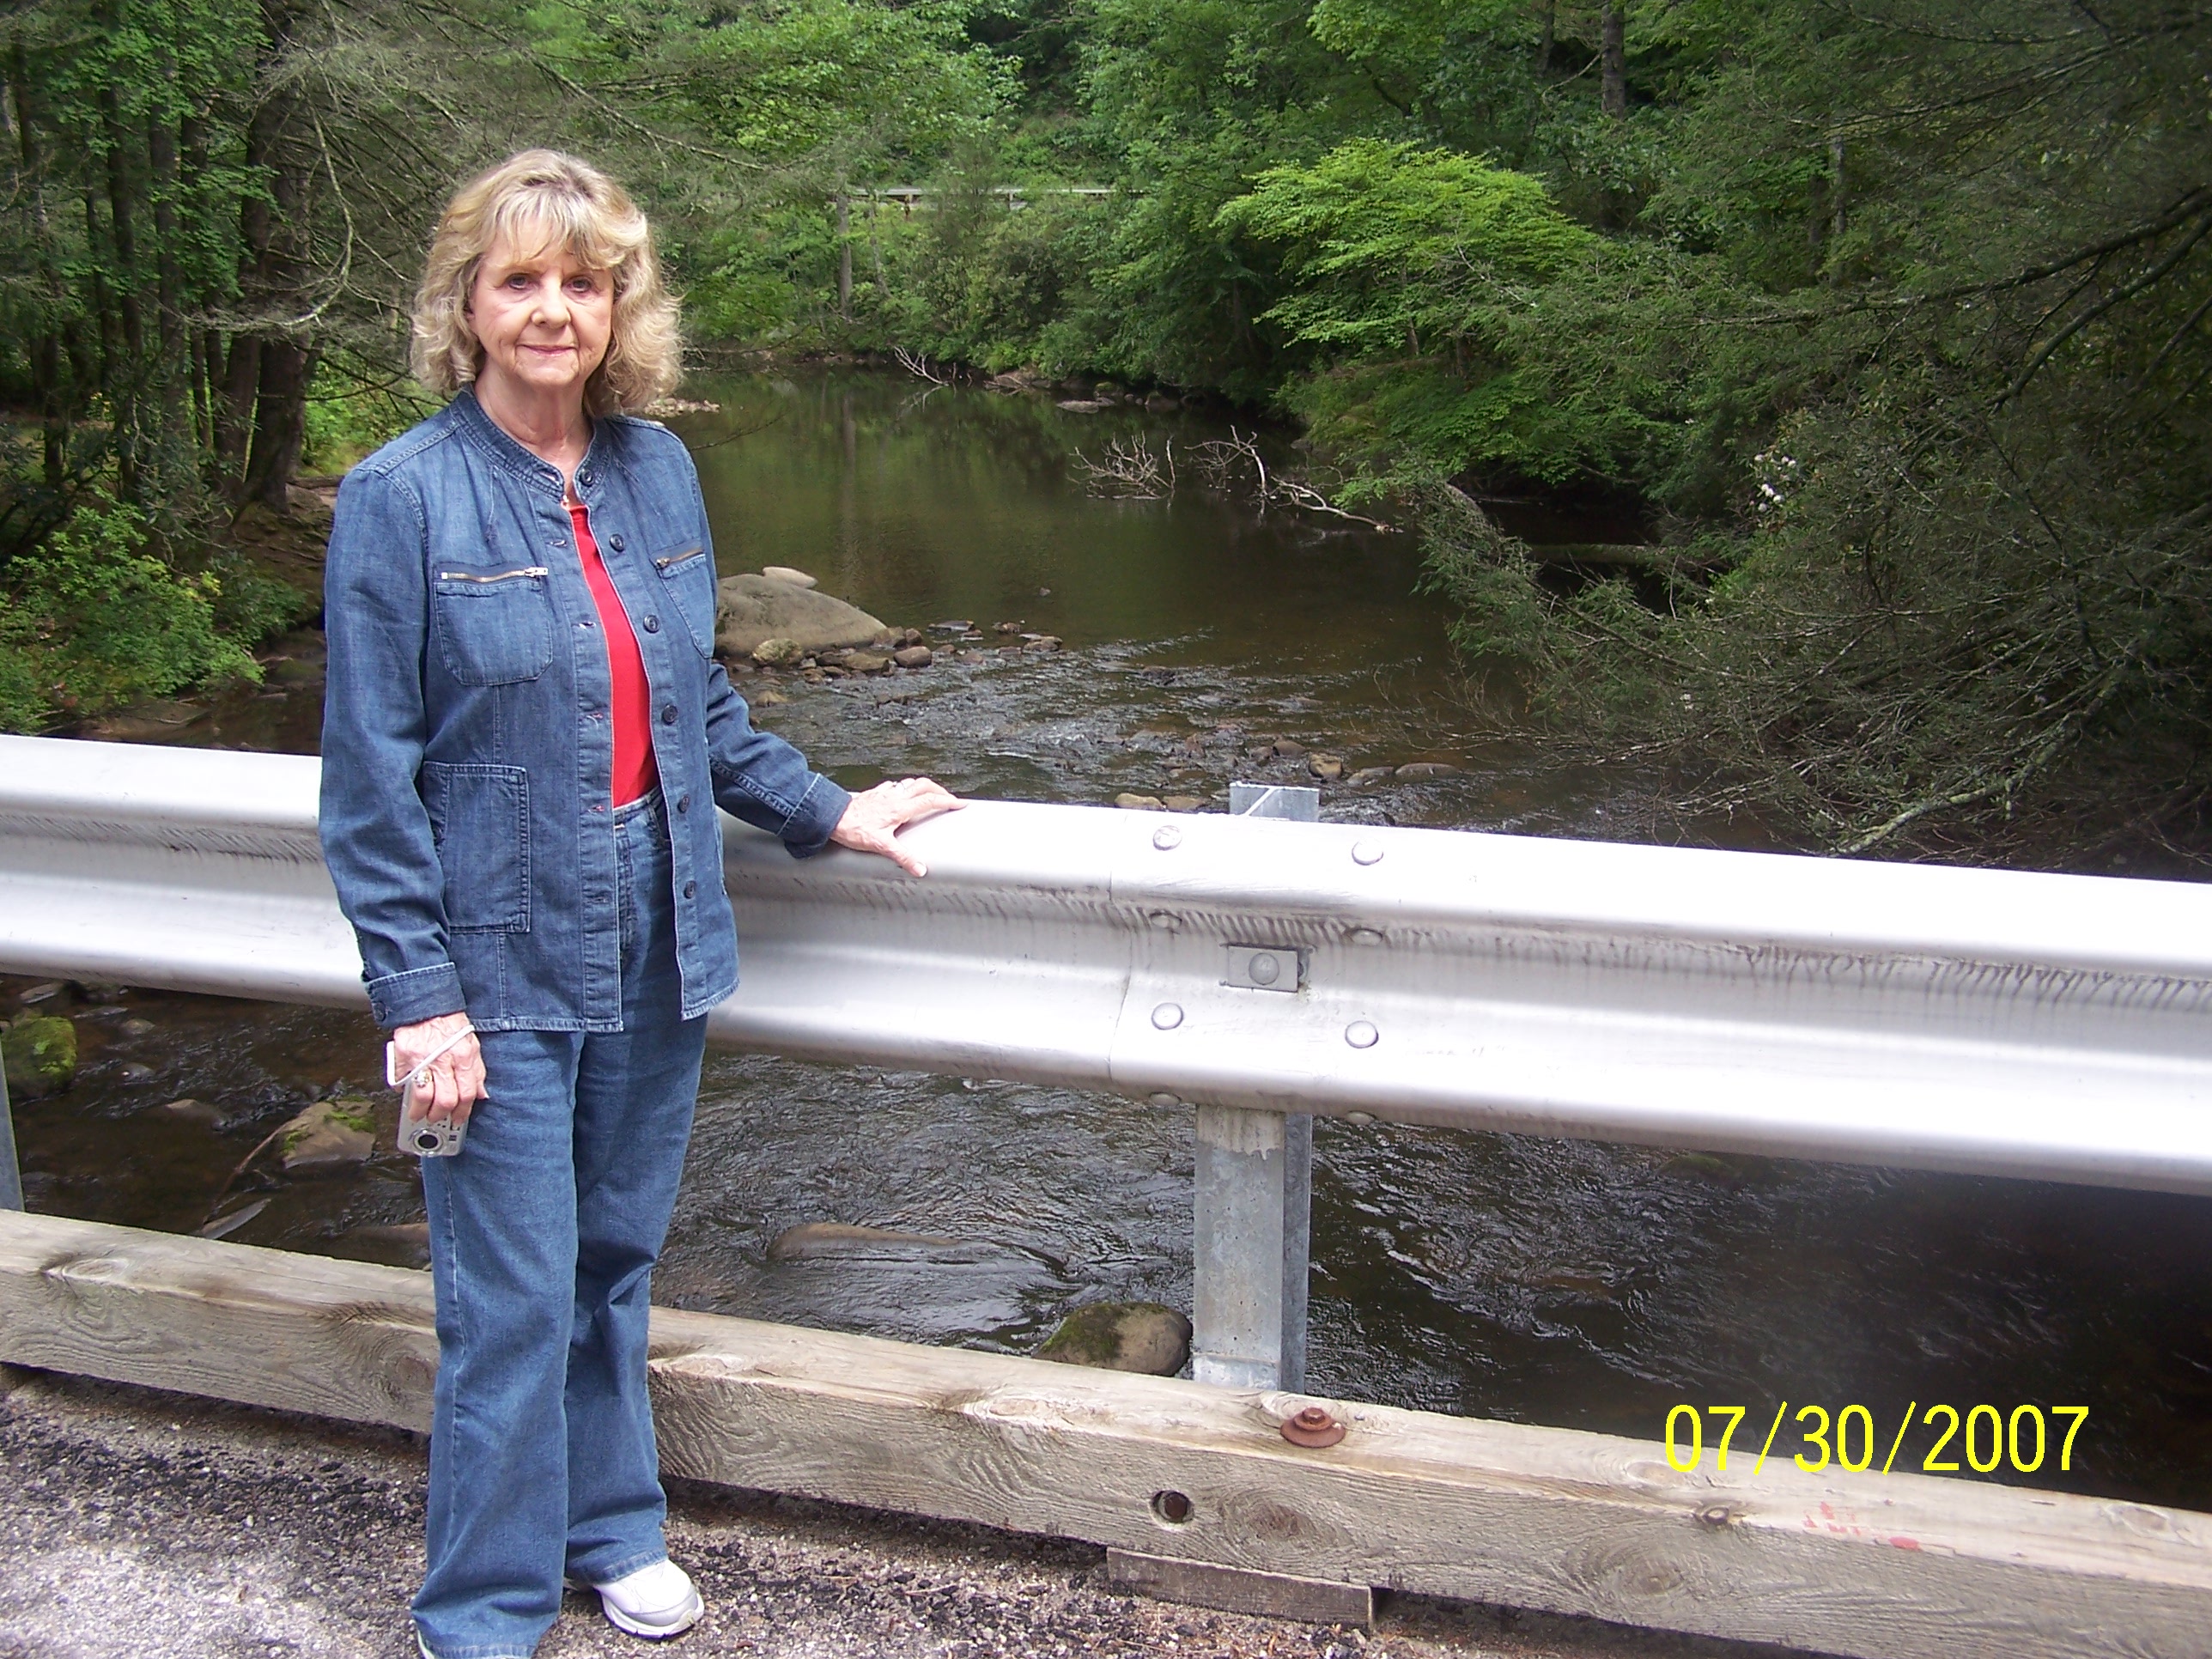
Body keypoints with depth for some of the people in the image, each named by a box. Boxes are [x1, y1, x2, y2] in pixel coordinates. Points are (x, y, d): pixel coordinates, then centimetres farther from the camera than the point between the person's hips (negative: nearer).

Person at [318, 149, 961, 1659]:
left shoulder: (658, 472, 4)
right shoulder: (405, 497, -10)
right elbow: (373, 779, -10)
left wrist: (825, 810, 10)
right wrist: (420, 996, -13)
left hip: (656, 950, 5)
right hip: (502, 964, -4)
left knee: (618, 1262, 19)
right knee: (513, 1305, 3)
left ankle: (613, 1526, 40)